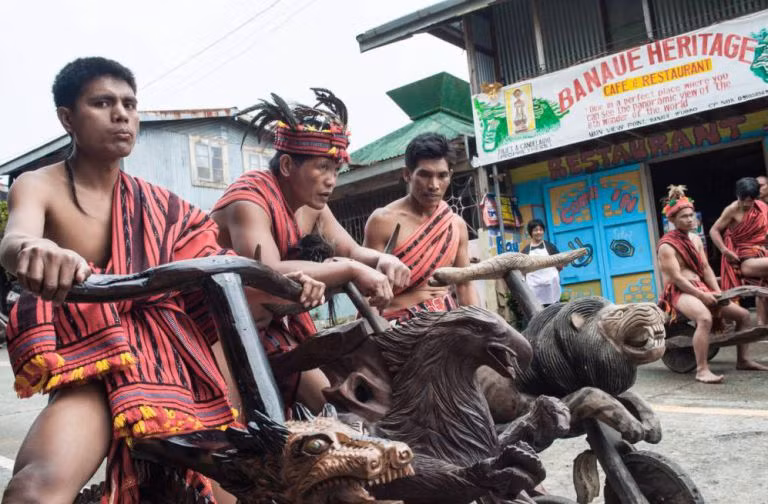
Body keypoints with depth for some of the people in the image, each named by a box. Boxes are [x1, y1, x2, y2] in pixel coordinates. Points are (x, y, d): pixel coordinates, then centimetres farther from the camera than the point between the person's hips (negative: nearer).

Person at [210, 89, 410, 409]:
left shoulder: (311, 204, -1)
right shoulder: (249, 201, -26)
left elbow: (352, 251, 4)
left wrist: (382, 260, -19)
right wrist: (351, 270, -43)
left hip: (277, 318, 8)